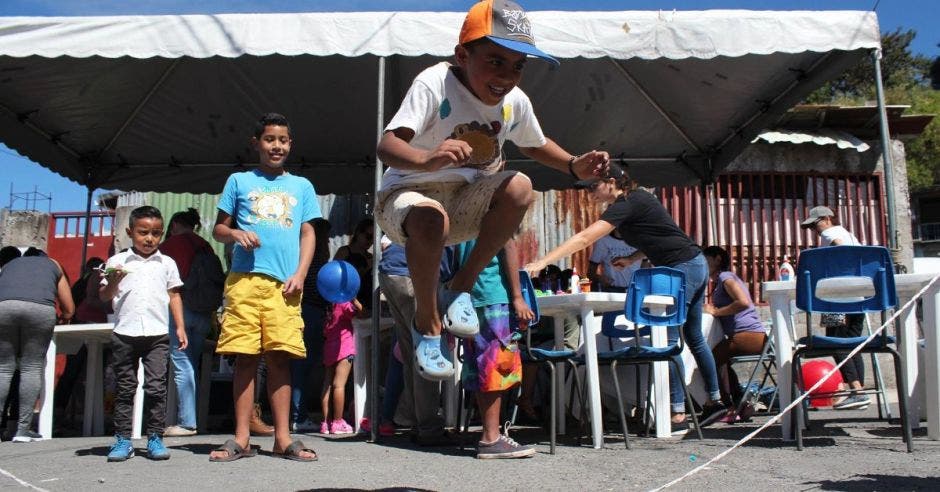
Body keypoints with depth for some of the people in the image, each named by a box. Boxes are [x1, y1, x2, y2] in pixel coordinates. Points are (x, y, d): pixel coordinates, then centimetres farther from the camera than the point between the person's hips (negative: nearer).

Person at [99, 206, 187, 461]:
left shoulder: (167, 263, 11)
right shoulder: (117, 261, 7)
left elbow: (174, 296, 13)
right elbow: (104, 296, 5)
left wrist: (180, 327, 6)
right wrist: (113, 282, -16)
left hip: (157, 334, 0)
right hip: (124, 333, 0)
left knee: (156, 387, -2)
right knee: (125, 388, 6)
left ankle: (155, 438, 4)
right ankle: (122, 439, 10)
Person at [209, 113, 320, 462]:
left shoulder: (301, 186, 19)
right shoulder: (239, 181, 16)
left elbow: (308, 234, 14)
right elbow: (219, 228, 16)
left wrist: (300, 274, 0)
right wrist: (235, 234, -7)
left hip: (284, 284, 1)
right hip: (245, 278, 0)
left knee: (280, 357, -2)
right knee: (245, 357, -2)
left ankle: (283, 438, 2)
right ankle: (241, 439, 2)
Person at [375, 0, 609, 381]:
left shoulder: (515, 101, -5)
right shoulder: (434, 84, -22)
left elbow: (536, 145, 16)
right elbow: (387, 145, -35)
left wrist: (574, 165, -4)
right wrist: (426, 160, -57)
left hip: (465, 204, 5)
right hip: (407, 195, -5)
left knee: (519, 187, -25)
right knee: (431, 221, -39)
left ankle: (461, 286, -9)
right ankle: (427, 322, -12)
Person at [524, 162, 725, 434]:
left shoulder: (626, 204, -18)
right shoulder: (636, 197, 10)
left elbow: (584, 238, -27)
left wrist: (542, 262, -32)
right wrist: (631, 259, 6)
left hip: (683, 268, -10)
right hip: (696, 265, 10)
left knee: (668, 341, -10)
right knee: (694, 338, 17)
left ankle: (678, 415, -10)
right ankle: (715, 400, 28)